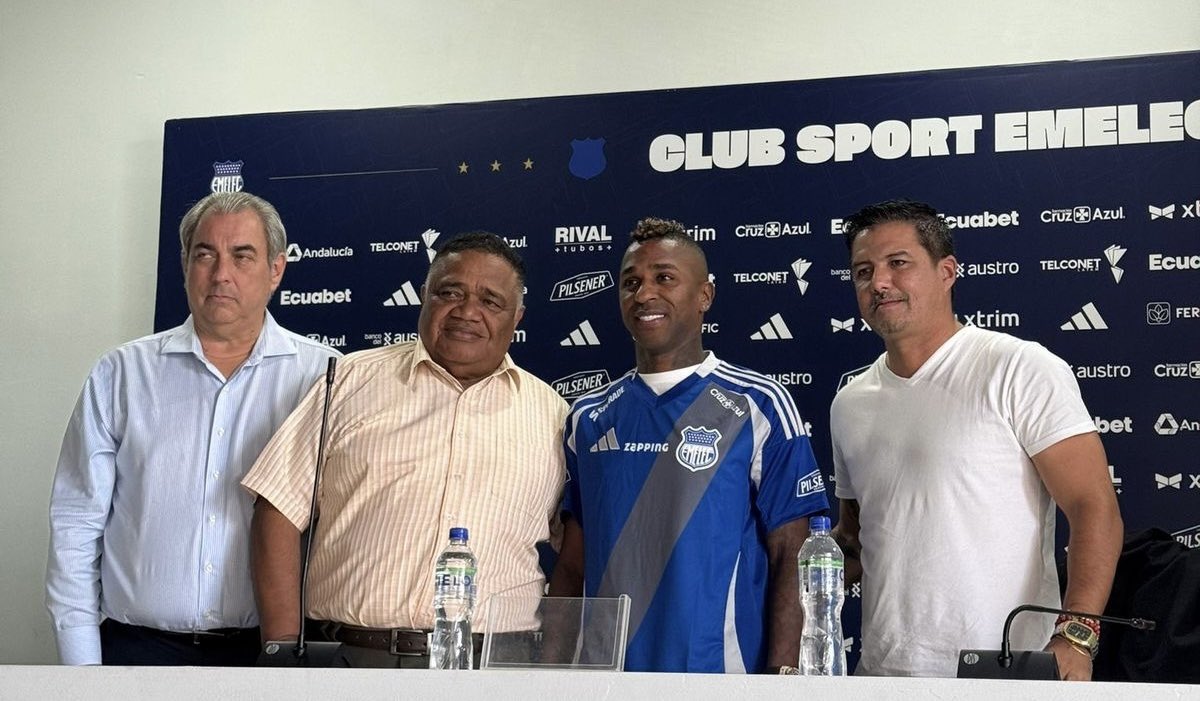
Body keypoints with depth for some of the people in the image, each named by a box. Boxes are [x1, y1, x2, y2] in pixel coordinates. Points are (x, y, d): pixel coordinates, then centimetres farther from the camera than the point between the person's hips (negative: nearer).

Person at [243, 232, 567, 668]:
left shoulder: (551, 414, 11)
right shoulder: (354, 381, 7)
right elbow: (281, 510, 3)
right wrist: (284, 650, -4)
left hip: (493, 666, 1)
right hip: (346, 658, 0)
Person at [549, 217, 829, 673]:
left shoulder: (759, 406, -3)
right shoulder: (588, 418, 9)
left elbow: (790, 559, -6)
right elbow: (572, 566, 13)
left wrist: (782, 679, -14)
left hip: (721, 677, -4)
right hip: (602, 680, 4)